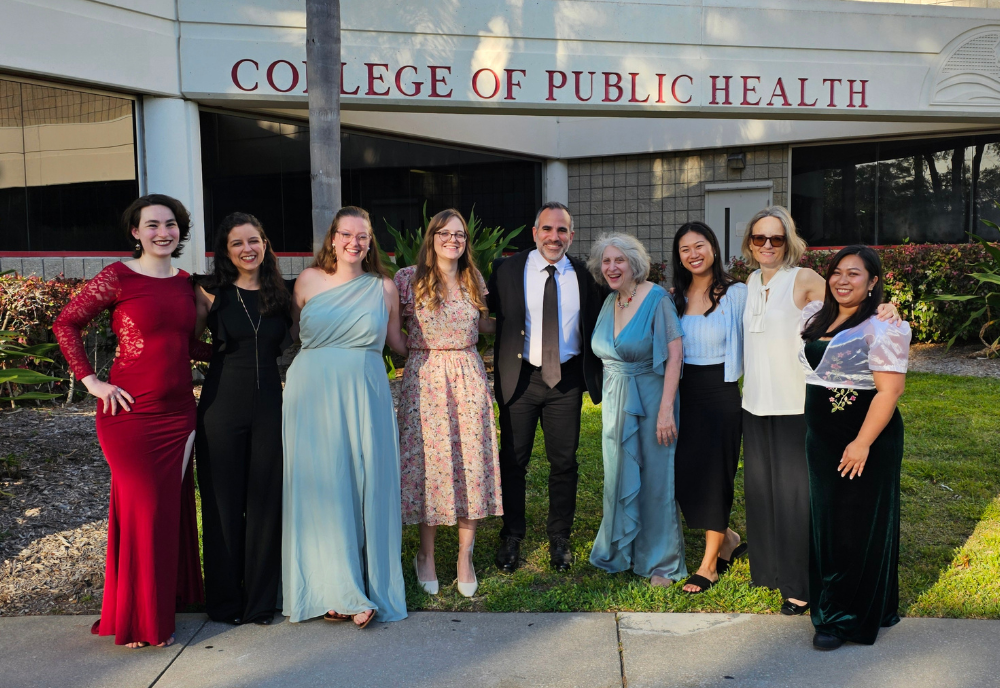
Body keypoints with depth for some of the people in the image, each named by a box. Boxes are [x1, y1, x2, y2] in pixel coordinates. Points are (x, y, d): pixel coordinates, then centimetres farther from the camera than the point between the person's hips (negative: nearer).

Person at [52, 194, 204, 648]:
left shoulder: (186, 282, 10)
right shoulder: (118, 277, -7)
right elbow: (65, 324, -4)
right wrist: (91, 381, -8)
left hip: (178, 411, 5)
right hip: (130, 412, -5)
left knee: (173, 507, 12)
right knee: (142, 507, -1)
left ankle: (168, 601, 29)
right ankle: (137, 621, 13)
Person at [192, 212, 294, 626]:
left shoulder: (278, 294, 8)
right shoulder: (210, 291, -1)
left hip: (269, 405, 3)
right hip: (222, 404, -3)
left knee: (266, 500, 6)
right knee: (223, 501, 5)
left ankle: (261, 599, 18)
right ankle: (225, 601, 19)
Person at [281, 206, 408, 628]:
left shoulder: (383, 287, 7)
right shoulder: (309, 280, 5)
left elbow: (396, 341, 18)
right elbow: (290, 333, 13)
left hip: (364, 396, 1)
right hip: (312, 395, 0)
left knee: (366, 487, 1)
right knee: (319, 487, 0)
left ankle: (366, 587, 12)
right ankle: (333, 589, 11)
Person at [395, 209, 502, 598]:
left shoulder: (474, 280, 10)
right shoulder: (409, 279, -1)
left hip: (468, 377, 3)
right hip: (424, 379, -3)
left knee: (471, 461, 1)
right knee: (429, 461, 0)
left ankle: (465, 556, 15)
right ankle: (426, 556, 17)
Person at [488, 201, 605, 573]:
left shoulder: (583, 275, 4)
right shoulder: (507, 270, -2)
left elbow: (593, 328, 9)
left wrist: (599, 378, 6)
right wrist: (498, 373, -9)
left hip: (567, 378, 1)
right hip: (520, 377, -1)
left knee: (564, 462, 9)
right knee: (513, 460, 7)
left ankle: (559, 539, 25)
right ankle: (511, 538, 23)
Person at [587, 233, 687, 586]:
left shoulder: (656, 298, -13)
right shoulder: (609, 302, 6)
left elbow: (674, 355, -19)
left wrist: (666, 409, -24)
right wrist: (609, 396, 13)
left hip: (650, 400, -6)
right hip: (616, 403, 6)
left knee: (654, 479, 2)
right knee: (619, 478, 14)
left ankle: (661, 562, 17)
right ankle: (621, 551, 32)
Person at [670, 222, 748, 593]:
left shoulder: (736, 293, -7)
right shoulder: (675, 297, 8)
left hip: (721, 392, -5)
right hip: (684, 393, 5)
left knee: (714, 475, 1)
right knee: (683, 474, 6)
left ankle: (710, 565, 17)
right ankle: (727, 540, 30)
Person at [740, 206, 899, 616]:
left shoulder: (804, 280, -8)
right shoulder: (752, 282, 10)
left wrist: (882, 312, -35)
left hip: (795, 406, -6)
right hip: (756, 403, 6)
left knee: (794, 492, 0)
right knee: (760, 487, 14)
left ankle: (799, 586, 12)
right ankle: (769, 569, 30)